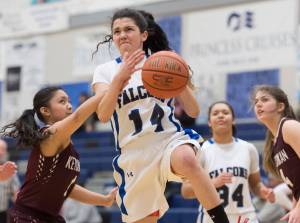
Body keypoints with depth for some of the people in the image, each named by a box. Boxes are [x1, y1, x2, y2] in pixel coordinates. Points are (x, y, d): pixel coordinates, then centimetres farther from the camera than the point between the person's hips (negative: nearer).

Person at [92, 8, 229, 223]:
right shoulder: (105, 71, 6)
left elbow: (193, 111, 3)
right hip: (134, 155, 2)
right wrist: (120, 77, -26)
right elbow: (103, 115, -12)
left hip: (169, 139, -2)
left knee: (187, 160, -38)